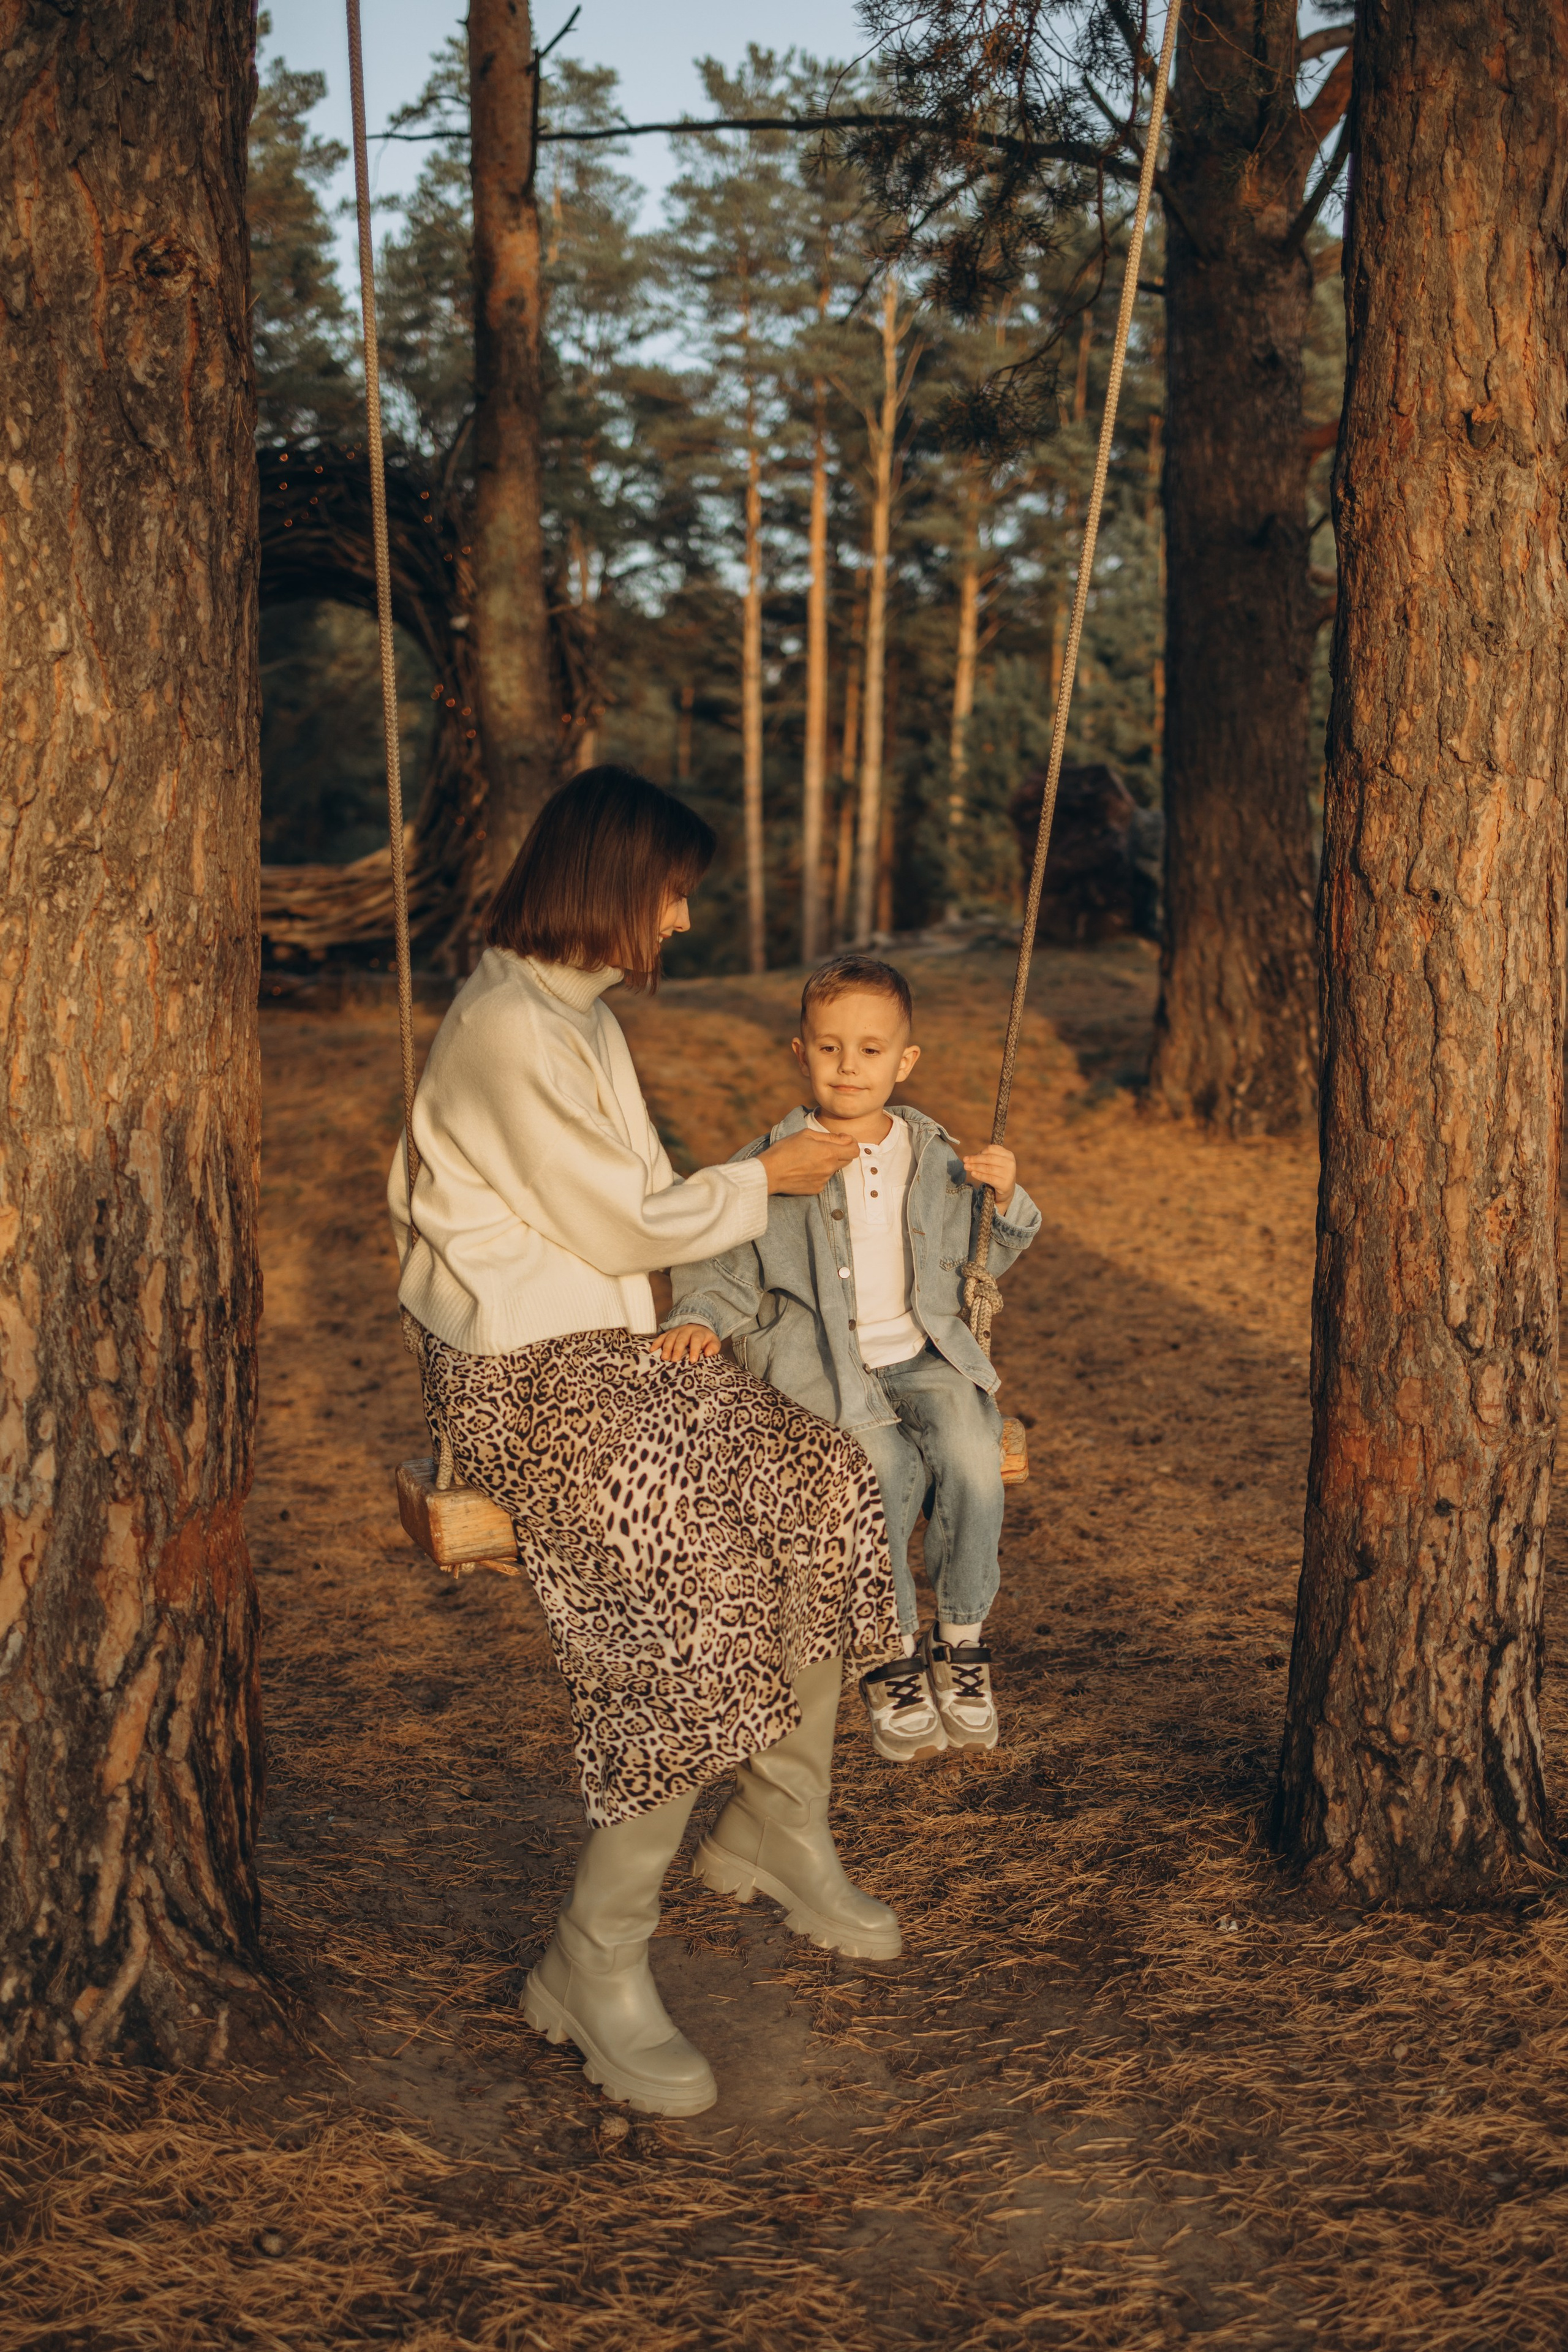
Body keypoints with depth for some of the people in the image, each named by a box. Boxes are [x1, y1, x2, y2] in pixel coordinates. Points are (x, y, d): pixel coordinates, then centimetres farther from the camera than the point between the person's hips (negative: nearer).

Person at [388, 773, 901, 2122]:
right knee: (696, 1589, -24)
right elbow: (616, 1221, -15)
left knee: (823, 1486, -5)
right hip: (522, 1371, -10)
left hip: (606, 1341, 10)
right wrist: (766, 1183, -1)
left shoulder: (575, 1008, 16)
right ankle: (598, 1969, -13)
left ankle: (777, 1834, 8)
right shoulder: (511, 1026, -16)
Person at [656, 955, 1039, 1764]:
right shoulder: (770, 1166, 0)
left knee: (972, 1448, -25)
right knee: (886, 1466, -28)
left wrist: (1004, 1199, 3)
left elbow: (975, 1258, 21)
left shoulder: (936, 1157, 10)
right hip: (822, 1368, -3)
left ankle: (962, 1638, -5)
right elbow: (721, 1264, 5)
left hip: (922, 1354, 3)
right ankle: (892, 1651, -6)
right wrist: (699, 1318, -14)